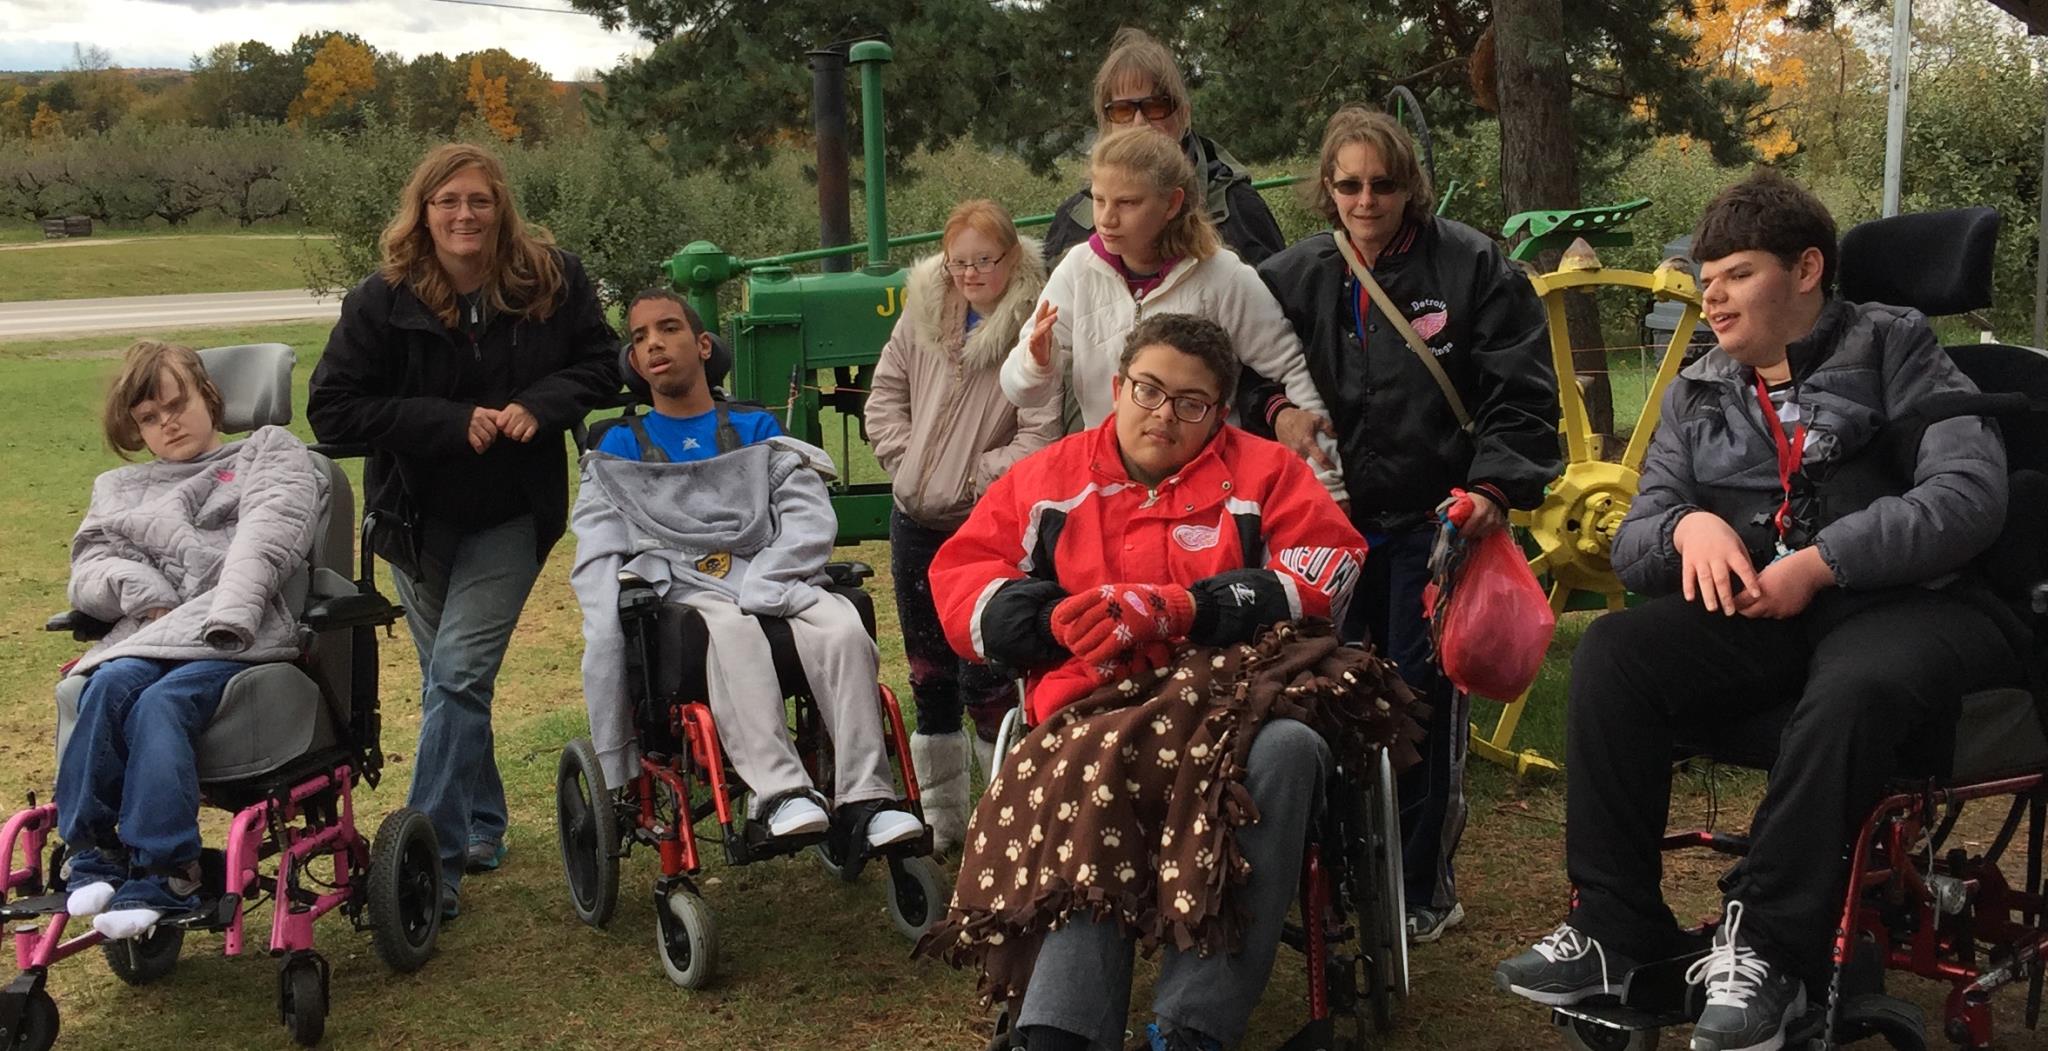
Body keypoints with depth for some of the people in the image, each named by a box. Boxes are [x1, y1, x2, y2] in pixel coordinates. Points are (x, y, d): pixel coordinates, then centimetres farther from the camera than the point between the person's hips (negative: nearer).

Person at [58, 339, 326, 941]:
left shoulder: (268, 451, 21)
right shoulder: (119, 490, 33)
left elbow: (270, 530, 1)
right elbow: (89, 570, 18)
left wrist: (230, 611, -17)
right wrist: (141, 590, -6)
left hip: (240, 634, -3)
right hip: (148, 634, 4)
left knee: (160, 703, -33)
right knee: (111, 685, -32)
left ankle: (164, 874, -35)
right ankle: (93, 854, -27)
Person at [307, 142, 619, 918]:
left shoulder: (554, 281, -9)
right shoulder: (381, 302, -13)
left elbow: (599, 366, 0)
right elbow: (332, 411, -15)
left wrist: (539, 406, -21)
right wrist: (452, 422, -24)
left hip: (512, 516, -2)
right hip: (418, 517, 2)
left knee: (458, 673, -14)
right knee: (448, 679, 14)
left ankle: (435, 860, -10)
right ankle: (482, 826, 34)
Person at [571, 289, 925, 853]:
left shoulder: (756, 431, 21)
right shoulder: (619, 448, 21)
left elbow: (811, 519, 5)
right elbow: (599, 557, 7)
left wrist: (754, 589, -13)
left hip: (770, 580, 1)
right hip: (682, 590, -1)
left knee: (844, 629, -31)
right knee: (734, 632, -37)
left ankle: (864, 799, -33)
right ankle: (781, 792, -44)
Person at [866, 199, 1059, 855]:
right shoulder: (922, 313, 4)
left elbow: (1041, 436, -18)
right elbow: (886, 394, 13)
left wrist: (974, 480, -15)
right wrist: (905, 461, 1)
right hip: (916, 523, 6)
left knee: (984, 678, -6)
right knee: (929, 677, 15)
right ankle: (940, 818, 28)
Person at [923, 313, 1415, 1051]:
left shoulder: (1263, 472, 15)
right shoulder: (1048, 479, 19)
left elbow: (1326, 568, 0)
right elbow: (962, 582, 13)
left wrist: (1177, 612, -11)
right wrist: (1061, 620, -9)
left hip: (1233, 691, 0)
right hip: (1095, 711, 1)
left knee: (1287, 750, -36)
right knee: (1096, 784, -36)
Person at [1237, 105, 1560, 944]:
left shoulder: (1471, 267, -3)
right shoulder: (1292, 277, 8)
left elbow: (1521, 393, -4)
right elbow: (1248, 377, 19)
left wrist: (1496, 488, -17)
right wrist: (1277, 412, -4)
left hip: (1435, 520, -4)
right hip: (1334, 518, 4)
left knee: (1425, 699, -3)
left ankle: (1424, 888, 11)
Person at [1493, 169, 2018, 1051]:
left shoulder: (1893, 348, 4)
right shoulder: (1696, 394, 17)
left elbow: (1969, 493, -11)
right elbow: (1632, 543, 12)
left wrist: (1819, 564, -19)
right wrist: (1688, 525, -13)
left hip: (1907, 605, -4)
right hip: (1758, 617, 5)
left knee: (1853, 689, -38)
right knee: (1612, 651, -22)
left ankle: (1767, 947, -27)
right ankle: (1616, 929, -18)